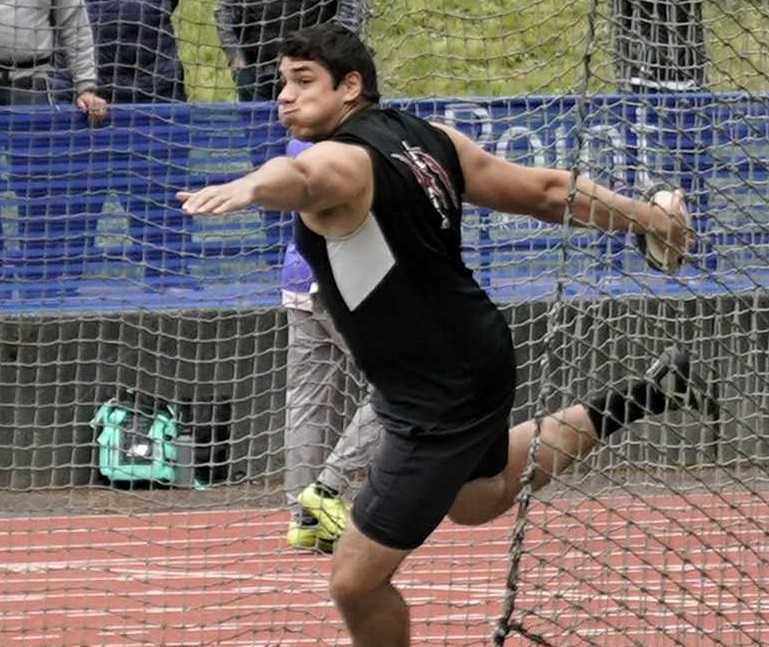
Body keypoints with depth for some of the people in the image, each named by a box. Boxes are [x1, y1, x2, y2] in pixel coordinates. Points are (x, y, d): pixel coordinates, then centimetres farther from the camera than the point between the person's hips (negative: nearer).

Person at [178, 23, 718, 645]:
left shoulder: (344, 160, -27)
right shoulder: (428, 139, 0)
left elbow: (301, 174, -53)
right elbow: (548, 189, 7)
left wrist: (248, 187, -75)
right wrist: (647, 217, 20)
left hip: (444, 401, -10)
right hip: (476, 355, 10)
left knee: (356, 582, -4)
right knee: (477, 497, 40)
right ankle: (640, 398, 45)